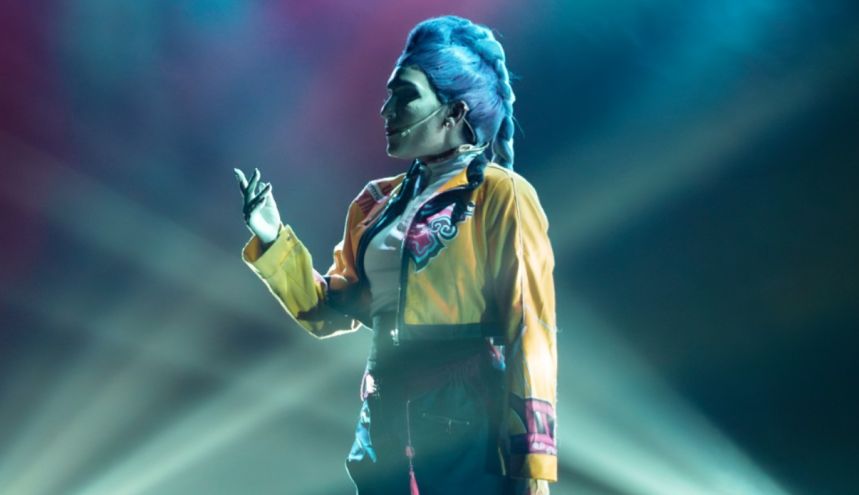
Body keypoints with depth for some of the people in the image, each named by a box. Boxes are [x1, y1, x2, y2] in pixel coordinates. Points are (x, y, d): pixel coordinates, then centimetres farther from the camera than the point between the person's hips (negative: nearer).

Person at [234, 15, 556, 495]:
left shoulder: (501, 195, -8)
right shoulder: (378, 201, 12)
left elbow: (528, 334, -12)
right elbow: (331, 311, 14)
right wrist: (273, 240, 1)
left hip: (466, 431, -6)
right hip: (386, 428, 6)